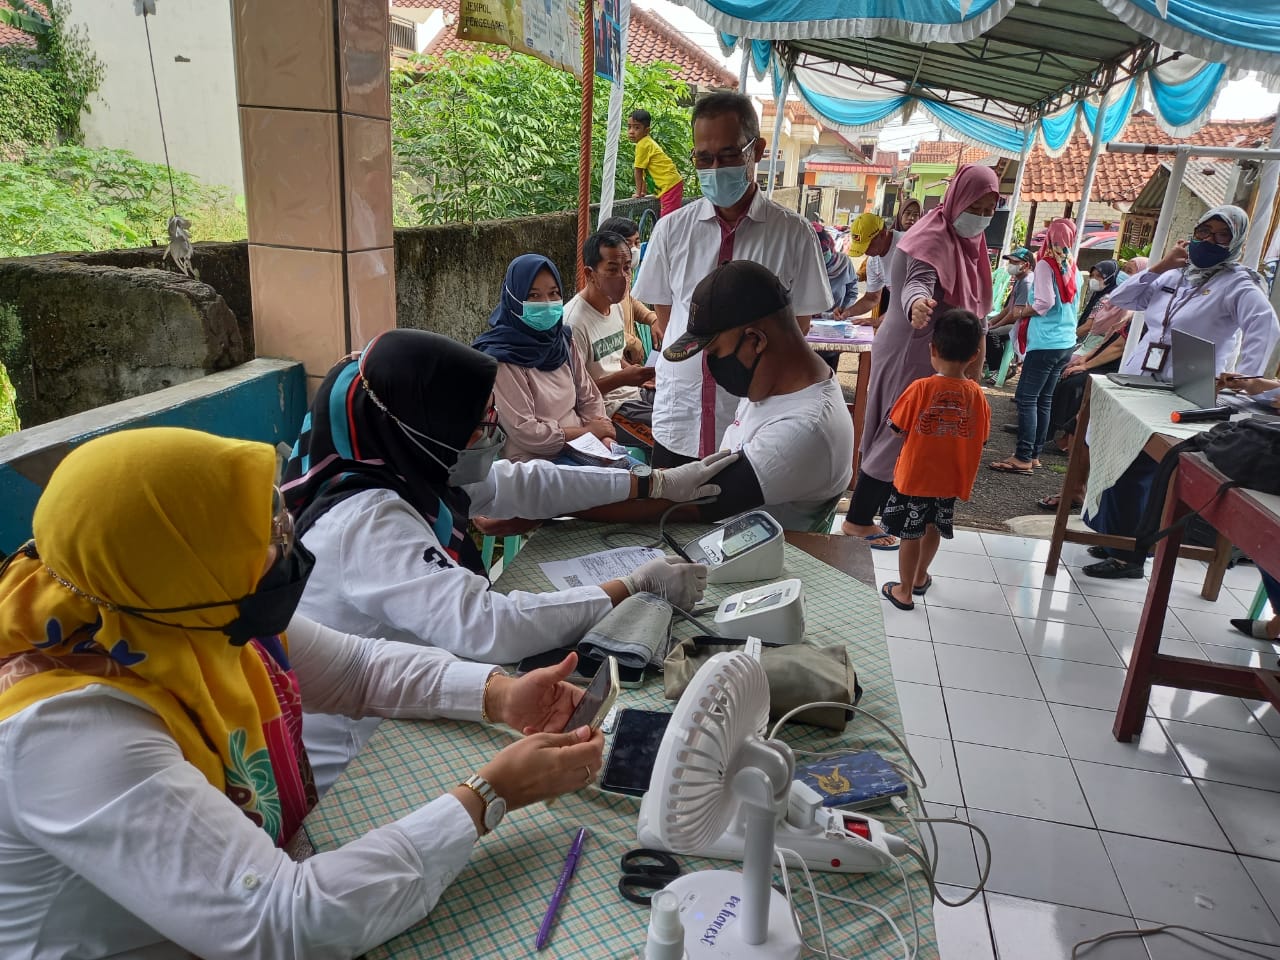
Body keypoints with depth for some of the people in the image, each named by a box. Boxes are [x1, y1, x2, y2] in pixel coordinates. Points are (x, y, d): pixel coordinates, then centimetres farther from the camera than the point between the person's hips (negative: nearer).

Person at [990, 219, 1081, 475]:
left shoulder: (1046, 264, -8)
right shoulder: (1071, 266, 13)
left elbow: (1045, 302, -16)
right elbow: (1070, 304, 17)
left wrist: (1022, 312, 0)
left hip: (1046, 342, -8)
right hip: (1066, 342, 8)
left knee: (1026, 398, -6)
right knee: (1044, 399, 11)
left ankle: (1023, 458, -8)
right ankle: (1034, 454, 16)